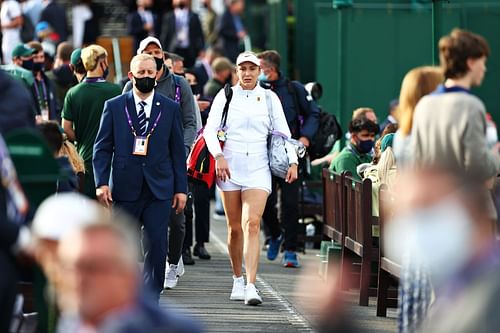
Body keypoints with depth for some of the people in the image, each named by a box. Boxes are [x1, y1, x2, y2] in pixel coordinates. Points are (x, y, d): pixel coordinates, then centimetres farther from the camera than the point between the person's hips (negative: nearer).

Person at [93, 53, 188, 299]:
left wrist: (181, 188, 5)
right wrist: (102, 183, -6)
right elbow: (102, 148, 5)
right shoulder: (114, 107, 6)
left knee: (157, 244, -6)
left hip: (159, 188, 0)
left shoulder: (170, 108, 8)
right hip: (125, 187, 0)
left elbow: (178, 151, 9)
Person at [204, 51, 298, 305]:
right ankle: (237, 280, 23)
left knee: (252, 224, -15)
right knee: (234, 227, 6)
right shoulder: (225, 96, 6)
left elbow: (283, 132, 10)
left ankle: (251, 286, -23)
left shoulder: (269, 98, 8)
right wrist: (218, 156, -14)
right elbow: (210, 129, 0)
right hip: (229, 167, 1)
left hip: (258, 168, -1)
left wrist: (292, 161, -2)